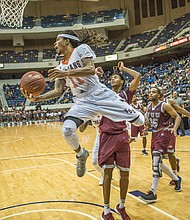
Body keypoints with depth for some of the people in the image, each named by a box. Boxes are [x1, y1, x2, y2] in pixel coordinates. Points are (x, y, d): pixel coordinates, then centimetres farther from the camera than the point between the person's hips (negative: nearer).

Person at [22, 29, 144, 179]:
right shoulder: (61, 67, 15)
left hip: (101, 95, -4)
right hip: (83, 102, 4)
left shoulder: (82, 48, -2)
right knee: (67, 130, -23)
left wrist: (66, 73, -25)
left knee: (139, 121, -6)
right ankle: (81, 154, 8)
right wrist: (37, 98, -3)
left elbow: (91, 70, -17)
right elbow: (58, 91, 11)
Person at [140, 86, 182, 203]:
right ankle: (177, 179, 38)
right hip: (155, 133, 8)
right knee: (158, 162, 12)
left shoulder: (165, 106, -11)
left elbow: (177, 116, -9)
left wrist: (175, 128, -24)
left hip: (164, 133, -8)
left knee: (156, 159, -22)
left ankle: (153, 193, -20)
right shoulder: (149, 107, 8)